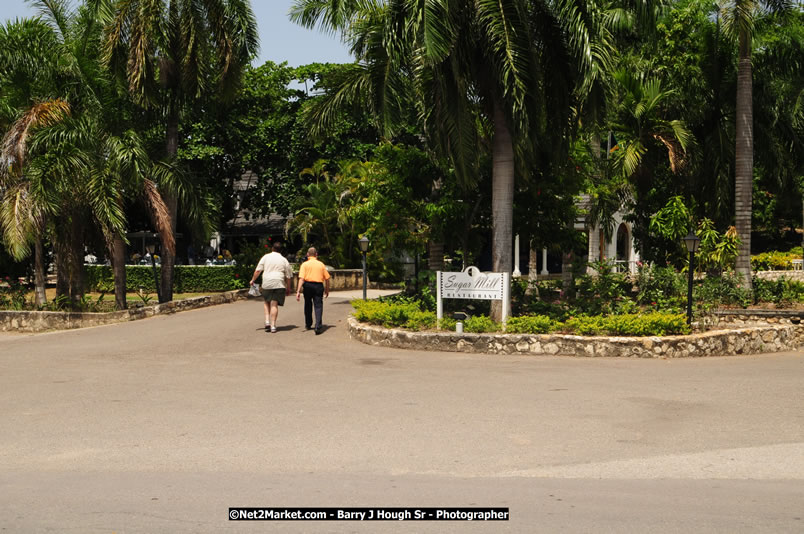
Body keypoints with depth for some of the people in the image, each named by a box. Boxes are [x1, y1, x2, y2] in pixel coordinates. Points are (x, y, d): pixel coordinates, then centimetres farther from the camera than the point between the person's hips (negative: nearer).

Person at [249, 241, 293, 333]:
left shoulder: (266, 257, 6)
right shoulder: (284, 260, 7)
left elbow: (258, 270, 3)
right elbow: (288, 276, 8)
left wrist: (253, 280, 16)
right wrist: (288, 288, 17)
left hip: (266, 283, 0)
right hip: (279, 284, 0)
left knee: (266, 302, 18)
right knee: (274, 304, 0)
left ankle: (267, 321, 4)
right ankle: (273, 326, -4)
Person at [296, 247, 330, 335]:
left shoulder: (305, 264, 1)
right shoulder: (321, 264, 8)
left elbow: (301, 278, -9)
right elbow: (327, 278, 9)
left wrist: (298, 291, -12)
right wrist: (327, 290, 20)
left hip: (308, 285, 0)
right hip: (318, 285, 0)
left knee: (308, 305, 19)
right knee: (318, 305, -1)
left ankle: (308, 324, 32)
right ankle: (318, 327, -17)